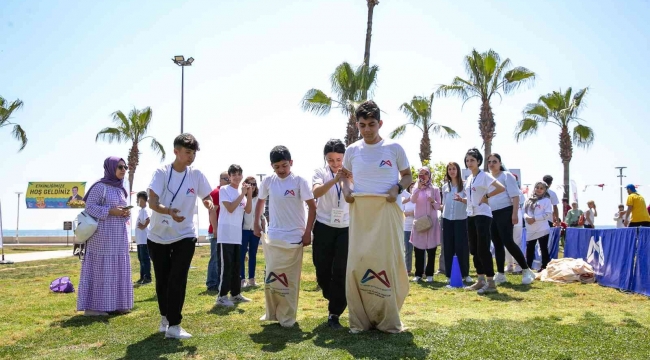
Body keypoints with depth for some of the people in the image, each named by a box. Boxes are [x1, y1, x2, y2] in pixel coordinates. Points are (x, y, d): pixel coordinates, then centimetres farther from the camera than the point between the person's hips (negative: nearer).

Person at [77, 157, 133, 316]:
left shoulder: (120, 189, 16)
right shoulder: (100, 186, -8)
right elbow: (89, 207, -13)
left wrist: (126, 213, -1)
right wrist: (110, 211, -20)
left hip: (119, 236, 8)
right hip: (103, 235, -8)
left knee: (117, 269, 8)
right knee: (100, 268, -6)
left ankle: (114, 304, 14)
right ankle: (91, 306, -1)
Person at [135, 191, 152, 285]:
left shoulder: (145, 210, -14)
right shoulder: (140, 210, 17)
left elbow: (148, 219, -31)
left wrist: (144, 226, -18)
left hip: (144, 239, -10)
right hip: (140, 239, 10)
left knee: (145, 258, -7)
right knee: (141, 258, 14)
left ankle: (147, 278, -4)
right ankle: (143, 277, 21)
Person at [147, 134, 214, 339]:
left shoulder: (196, 175, -4)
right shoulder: (162, 173, -11)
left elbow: (207, 198, 5)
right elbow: (152, 203, -19)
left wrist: (209, 203, -21)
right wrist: (169, 211, -40)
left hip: (185, 236, 0)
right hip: (158, 236, 0)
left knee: (178, 279, -7)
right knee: (162, 280, 11)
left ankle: (173, 325, -2)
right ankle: (165, 318, 32)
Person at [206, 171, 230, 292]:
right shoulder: (216, 192, -10)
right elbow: (212, 212, -16)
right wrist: (215, 229, -20)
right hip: (217, 231, -9)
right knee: (215, 258, -6)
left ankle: (219, 283, 19)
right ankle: (212, 284, -1)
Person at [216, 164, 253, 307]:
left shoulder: (242, 192, 14)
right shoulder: (224, 190, -5)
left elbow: (248, 210, 5)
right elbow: (230, 208, -16)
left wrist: (249, 194, -6)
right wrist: (242, 194, -14)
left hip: (237, 235, 7)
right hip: (225, 234, -7)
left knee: (236, 266, 12)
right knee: (226, 266, -7)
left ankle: (235, 294, 21)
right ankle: (222, 296, -2)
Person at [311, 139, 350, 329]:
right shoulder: (320, 172, -2)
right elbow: (316, 192, -22)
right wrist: (334, 180, -39)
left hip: (346, 228, 0)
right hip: (324, 227, 1)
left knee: (341, 271, -3)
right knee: (323, 269, 7)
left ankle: (334, 314, 5)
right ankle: (334, 300, 35)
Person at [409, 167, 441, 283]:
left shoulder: (435, 189, 5)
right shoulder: (416, 189, 7)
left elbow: (438, 207, 3)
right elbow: (413, 200, -13)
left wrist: (433, 201, -18)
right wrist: (419, 187, -23)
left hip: (431, 221, 0)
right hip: (419, 221, 1)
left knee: (431, 249, 1)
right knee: (418, 249, 2)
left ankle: (429, 274, 9)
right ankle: (418, 274, 10)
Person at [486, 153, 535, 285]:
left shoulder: (506, 175, -3)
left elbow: (515, 195, -9)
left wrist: (515, 213, -18)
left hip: (505, 212, -6)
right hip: (492, 214, 7)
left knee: (508, 242, -14)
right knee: (497, 244, 7)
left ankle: (526, 270, -3)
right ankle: (500, 274, 12)